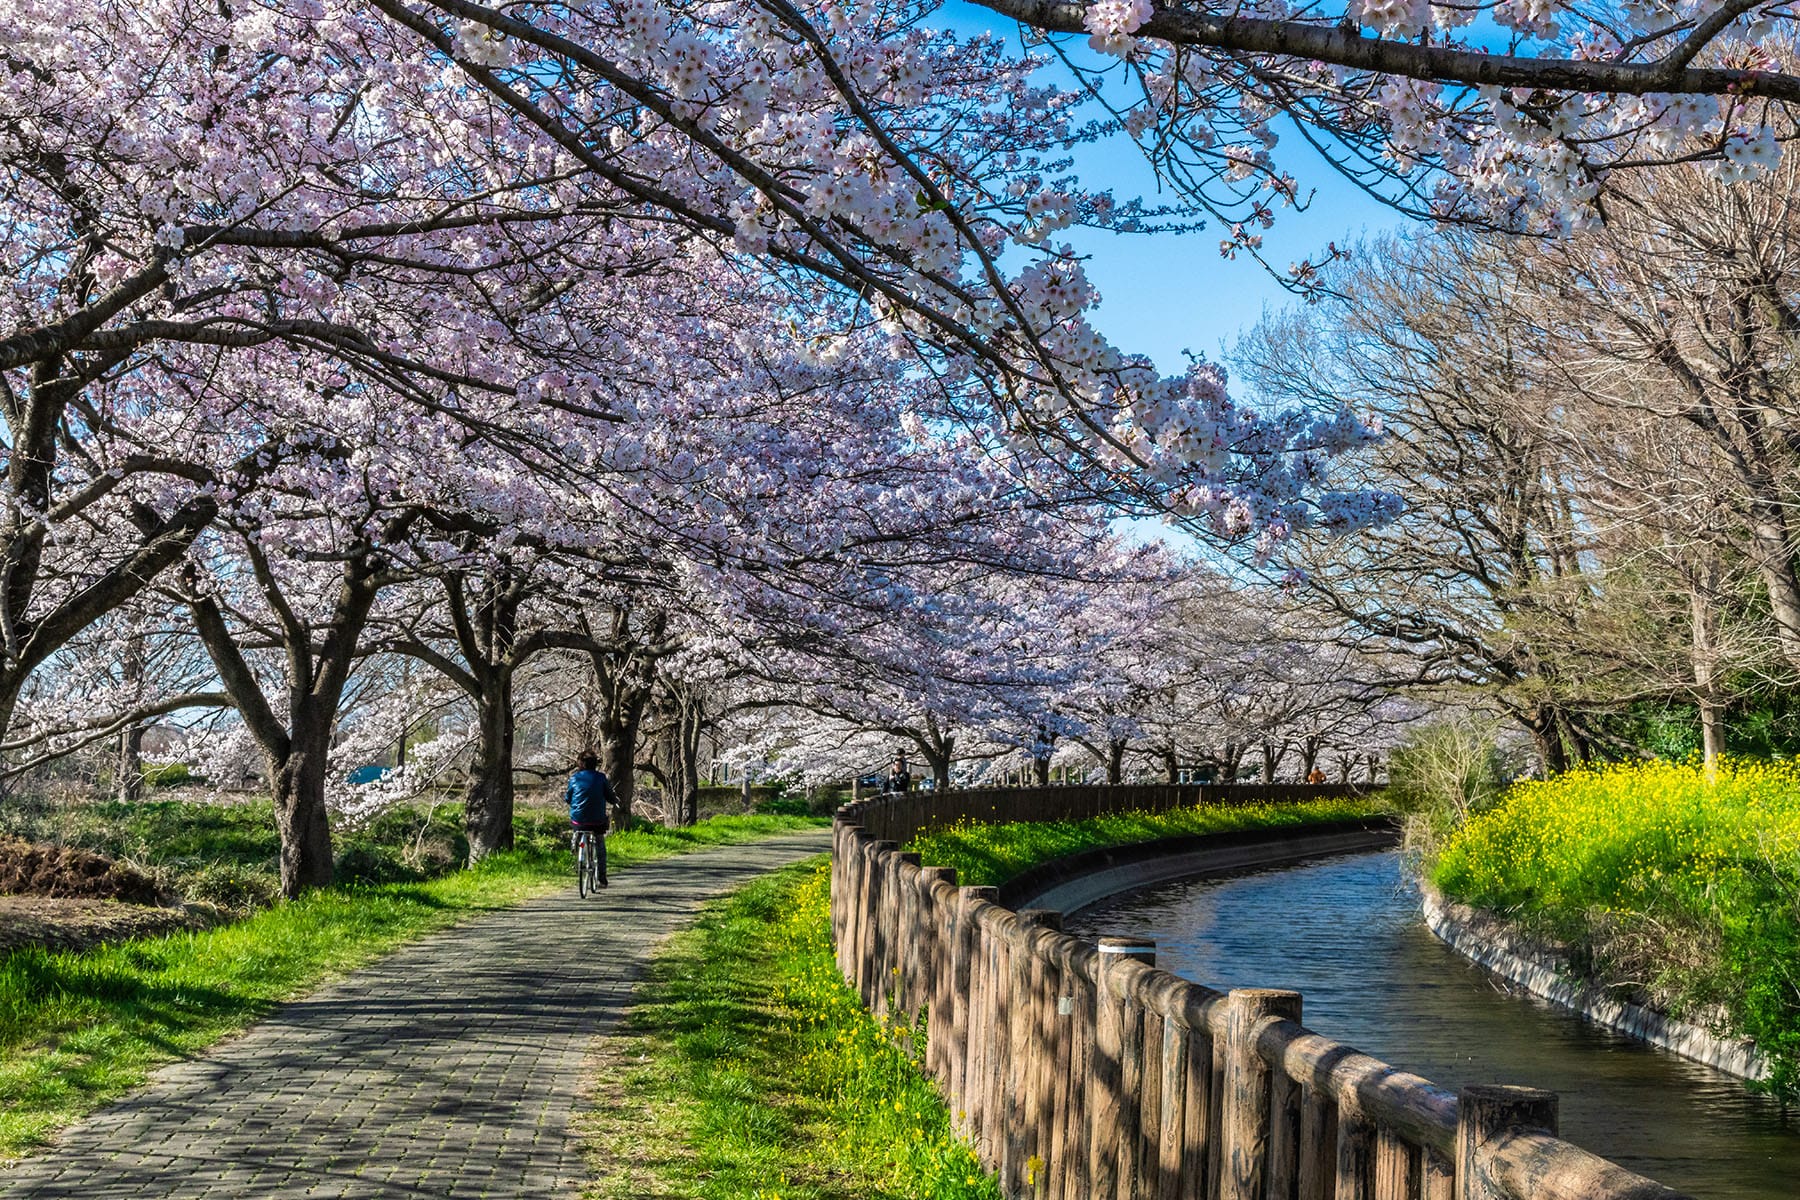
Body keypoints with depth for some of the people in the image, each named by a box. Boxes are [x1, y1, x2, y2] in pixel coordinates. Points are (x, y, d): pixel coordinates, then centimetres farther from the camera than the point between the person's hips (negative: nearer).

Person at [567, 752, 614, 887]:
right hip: (597, 820, -1)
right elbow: (611, 799, 2)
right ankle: (602, 879, 14)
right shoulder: (600, 777, -2)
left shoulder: (574, 778, 2)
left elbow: (568, 799, 11)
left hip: (578, 820, 1)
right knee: (600, 848, 16)